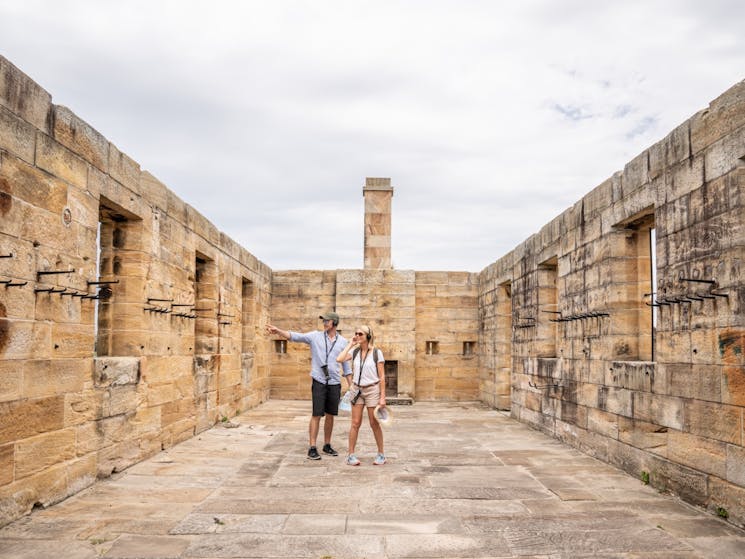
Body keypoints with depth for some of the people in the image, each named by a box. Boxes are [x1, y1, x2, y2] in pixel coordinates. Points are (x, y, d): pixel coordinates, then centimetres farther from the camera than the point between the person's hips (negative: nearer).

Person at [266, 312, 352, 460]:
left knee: (330, 415, 9)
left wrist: (350, 384, 11)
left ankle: (327, 445, 22)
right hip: (319, 381, -3)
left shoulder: (343, 341, 6)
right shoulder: (315, 336, -1)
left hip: (335, 383, 3)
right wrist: (278, 330, -26)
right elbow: (295, 336, -11)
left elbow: (345, 364, 12)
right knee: (317, 415, -5)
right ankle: (312, 448, 0)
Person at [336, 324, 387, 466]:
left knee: (374, 423, 5)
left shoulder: (377, 353, -6)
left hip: (372, 389, -3)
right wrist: (350, 344, -6)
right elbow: (339, 359, -14)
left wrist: (382, 397, -10)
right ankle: (350, 454, 10)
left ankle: (381, 454, 19)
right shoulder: (354, 351, 3)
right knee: (355, 423, 3)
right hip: (357, 389, 3)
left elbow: (382, 376, -6)